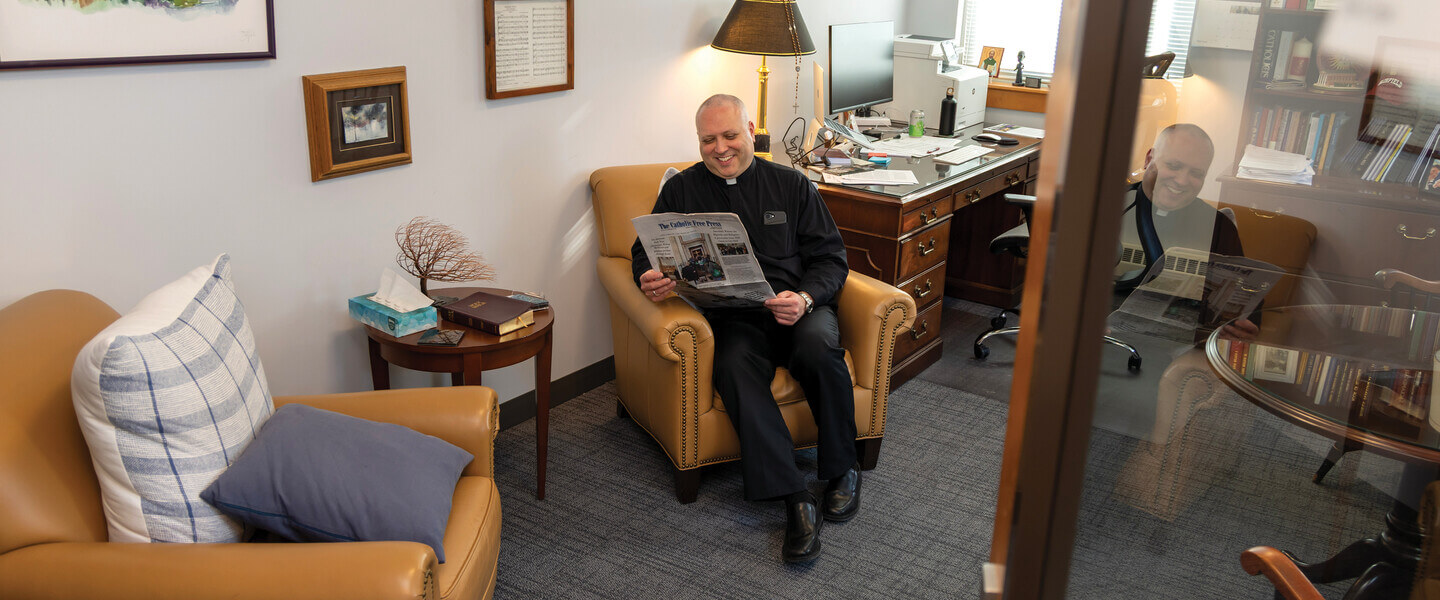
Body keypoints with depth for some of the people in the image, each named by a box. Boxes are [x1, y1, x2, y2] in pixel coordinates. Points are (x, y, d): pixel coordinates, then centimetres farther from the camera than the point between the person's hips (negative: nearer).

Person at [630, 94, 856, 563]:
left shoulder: (791, 185, 14)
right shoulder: (681, 190, 15)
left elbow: (830, 258, 9)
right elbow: (646, 251, 17)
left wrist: (805, 298, -12)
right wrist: (649, 278, -9)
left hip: (798, 308, 1)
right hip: (733, 318, 0)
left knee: (819, 343, -34)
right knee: (735, 365, -35)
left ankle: (842, 468, -12)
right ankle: (796, 499, -35)